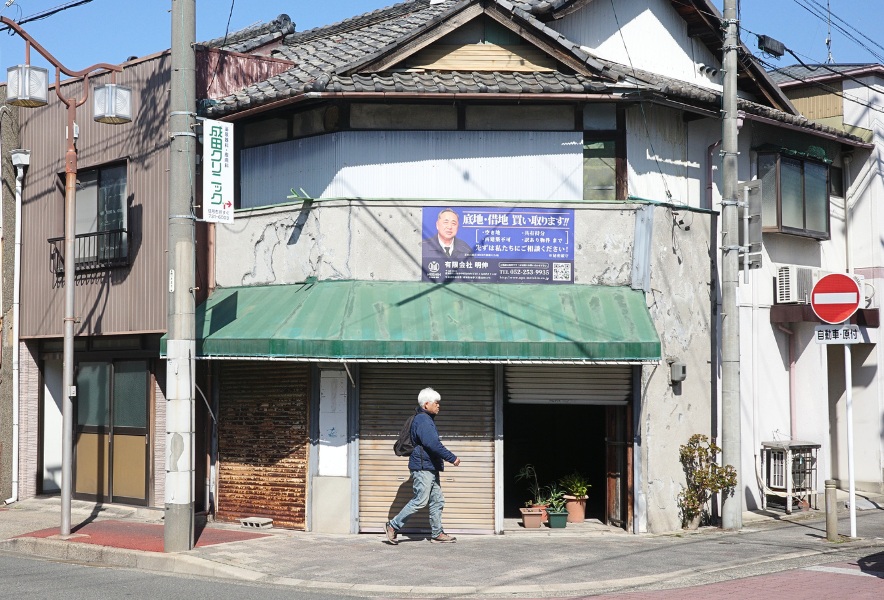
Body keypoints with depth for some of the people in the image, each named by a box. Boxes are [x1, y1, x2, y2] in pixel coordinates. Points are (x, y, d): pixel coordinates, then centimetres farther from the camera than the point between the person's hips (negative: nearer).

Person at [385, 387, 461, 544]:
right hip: (423, 468, -11)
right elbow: (433, 444, -23)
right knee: (420, 500, -9)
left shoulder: (428, 420, 19)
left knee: (437, 501, 9)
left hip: (431, 468, 11)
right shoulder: (422, 420, -15)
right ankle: (393, 526, -2)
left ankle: (437, 533, 13)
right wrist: (452, 458, -20)